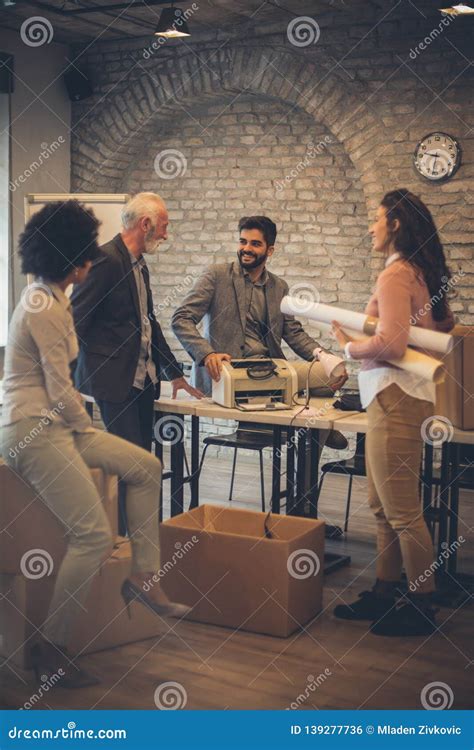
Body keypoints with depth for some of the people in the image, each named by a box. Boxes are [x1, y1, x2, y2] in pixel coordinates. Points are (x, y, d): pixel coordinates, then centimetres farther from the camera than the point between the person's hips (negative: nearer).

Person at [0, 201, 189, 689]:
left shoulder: (46, 298, 12)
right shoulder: (45, 308, -18)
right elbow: (61, 390, -17)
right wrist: (87, 430, 0)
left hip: (55, 424, 10)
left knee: (146, 467, 10)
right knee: (94, 535, -14)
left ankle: (143, 578, 12)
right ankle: (50, 648, -2)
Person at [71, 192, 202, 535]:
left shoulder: (139, 264, 16)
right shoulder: (105, 260, -13)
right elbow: (75, 320, -14)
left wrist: (174, 372, 25)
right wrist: (66, 379, -14)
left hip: (142, 378, 9)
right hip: (114, 379, -9)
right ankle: (125, 536, 0)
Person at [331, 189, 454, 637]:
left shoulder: (395, 274, -14)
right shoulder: (423, 272, 15)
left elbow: (391, 343, -24)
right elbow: (445, 327, 27)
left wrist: (349, 348, -8)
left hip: (395, 397, -10)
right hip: (394, 395, 10)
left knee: (401, 511, -3)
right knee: (383, 507, 16)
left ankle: (422, 608, 7)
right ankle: (384, 594, 25)